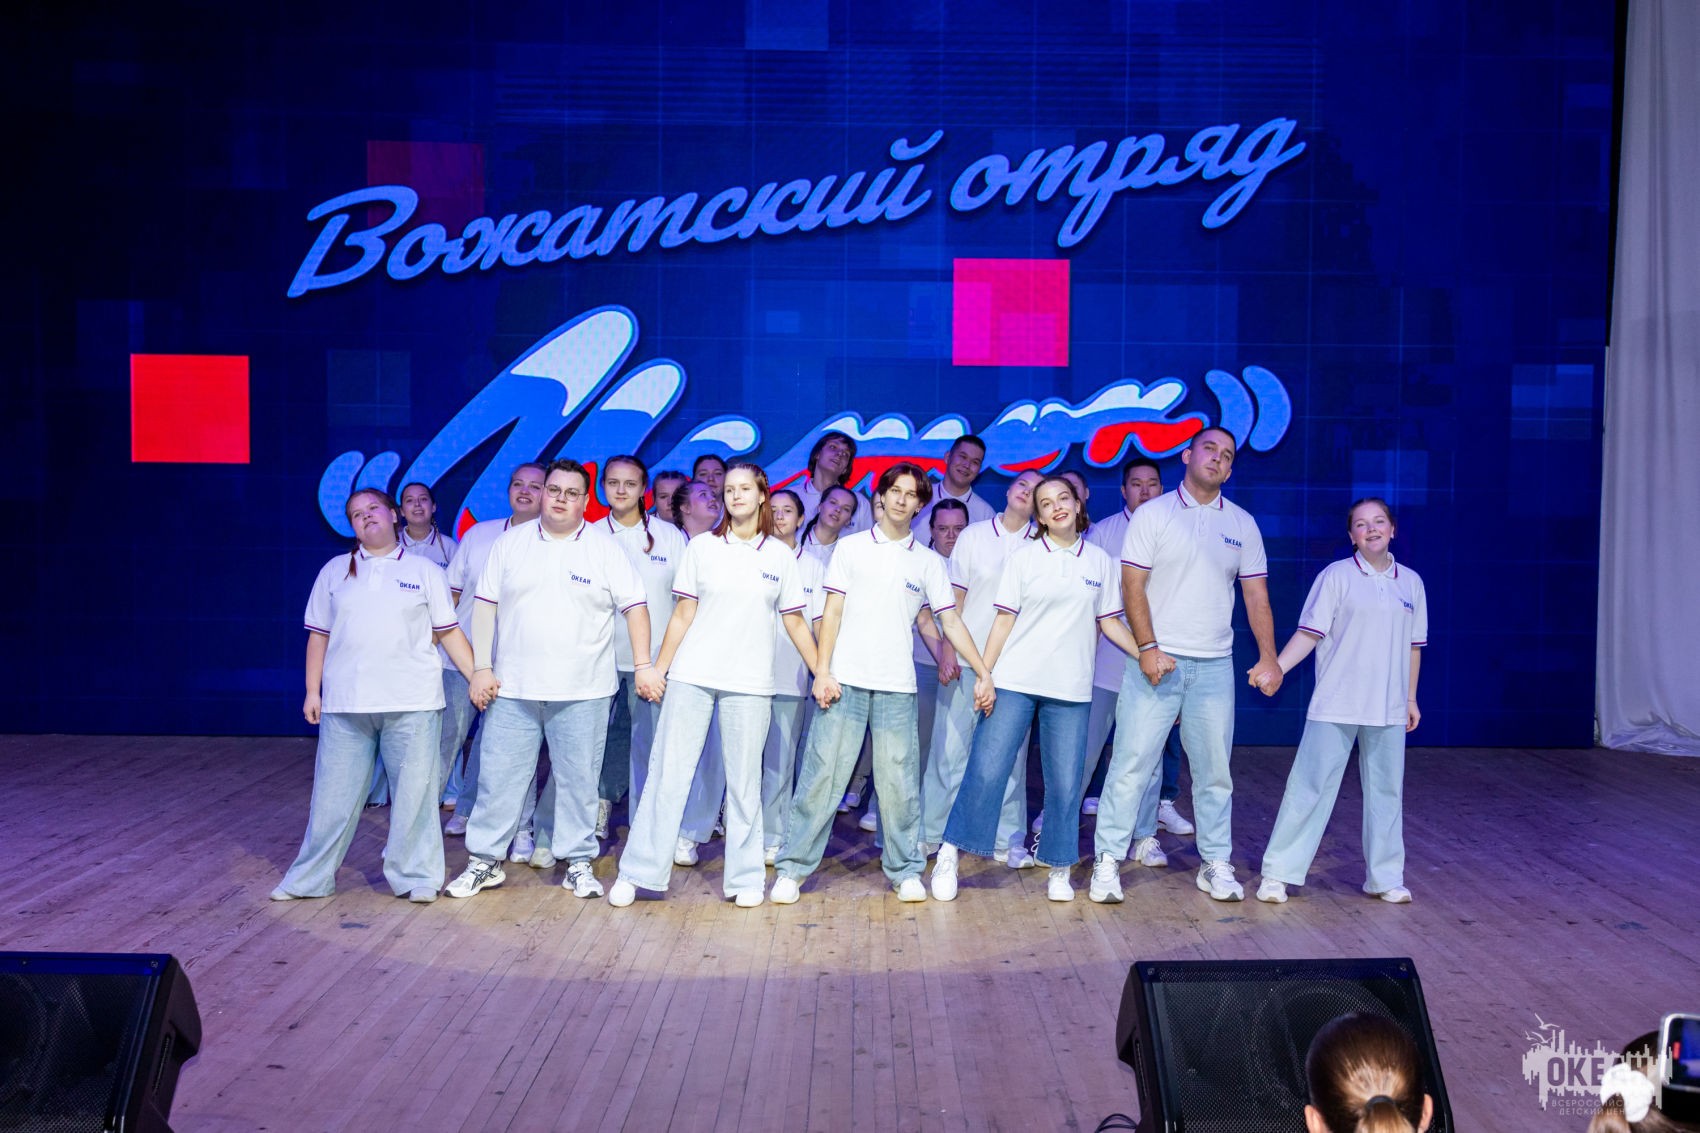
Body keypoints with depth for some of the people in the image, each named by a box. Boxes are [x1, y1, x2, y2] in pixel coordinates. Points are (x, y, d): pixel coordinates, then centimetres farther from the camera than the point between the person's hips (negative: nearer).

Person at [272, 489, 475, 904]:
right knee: (333, 795, 6)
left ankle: (414, 876, 15)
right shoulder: (334, 572, 11)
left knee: (414, 792, 2)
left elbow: (448, 632, 5)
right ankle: (310, 878, 19)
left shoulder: (425, 570, 6)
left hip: (412, 703, -1)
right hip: (345, 704, 1)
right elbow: (318, 635, 12)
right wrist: (312, 691, 7)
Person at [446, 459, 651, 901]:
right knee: (498, 778, 5)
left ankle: (578, 861, 19)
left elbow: (634, 607, -1)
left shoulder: (605, 549, 1)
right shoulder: (510, 543, 6)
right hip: (513, 687, 1)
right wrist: (482, 667, 0)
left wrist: (643, 665, -8)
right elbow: (485, 606, 7)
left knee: (579, 780, 6)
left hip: (583, 691, -1)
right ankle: (484, 859, 19)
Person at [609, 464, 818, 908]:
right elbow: (683, 615, 5)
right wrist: (659, 668, 2)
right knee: (668, 773, 1)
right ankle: (638, 872, 8)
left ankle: (745, 877, 16)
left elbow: (795, 622, 9)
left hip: (750, 683, 0)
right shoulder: (702, 547, 5)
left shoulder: (780, 555, 6)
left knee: (744, 781, 5)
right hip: (691, 677, 0)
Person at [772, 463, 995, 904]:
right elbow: (832, 612, 4)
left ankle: (905, 870, 17)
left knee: (899, 784, 2)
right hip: (845, 681, -1)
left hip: (897, 686, 1)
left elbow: (951, 622, 8)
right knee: (822, 776, -1)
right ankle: (793, 868, 8)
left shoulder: (928, 562, 10)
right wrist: (822, 672, -5)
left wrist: (982, 673, 0)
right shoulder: (851, 548, 7)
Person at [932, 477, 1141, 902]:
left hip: (1070, 689, 2)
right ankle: (948, 856, 7)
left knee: (1065, 783, 3)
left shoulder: (1102, 562, 9)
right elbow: (1005, 620, 1)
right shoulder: (1024, 558, 3)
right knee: (986, 770, -5)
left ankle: (1059, 871, 18)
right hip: (1014, 682, -2)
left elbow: (1110, 622, 13)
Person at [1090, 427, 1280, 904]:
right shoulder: (1152, 515, 0)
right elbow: (1132, 586, -6)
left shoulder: (1242, 524, 10)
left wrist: (1268, 657, 0)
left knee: (1214, 768, 9)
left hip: (1215, 665, 3)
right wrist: (1148, 648, -15)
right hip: (1156, 661, -3)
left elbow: (1256, 596, 9)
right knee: (1132, 763, -4)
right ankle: (1109, 859, 5)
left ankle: (1216, 864, 20)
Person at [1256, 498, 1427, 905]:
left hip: (1388, 709, 4)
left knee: (1386, 791, 10)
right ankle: (1278, 874, 4)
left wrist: (1411, 697, 15)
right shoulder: (1336, 576, -4)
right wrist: (1275, 667, -18)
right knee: (1309, 786, -3)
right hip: (1335, 706, -4)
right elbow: (1309, 633, -7)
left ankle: (1385, 877, 23)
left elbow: (1413, 645, 15)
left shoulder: (1410, 582, 9)